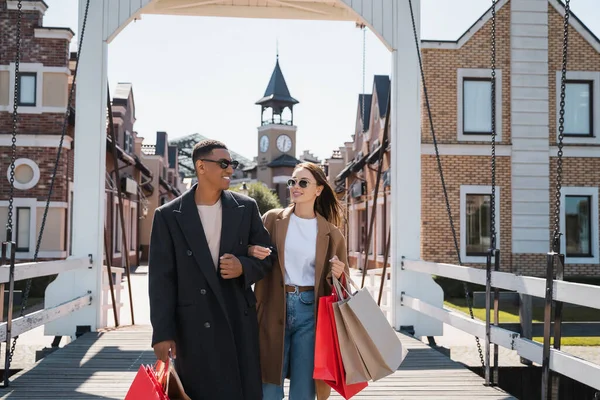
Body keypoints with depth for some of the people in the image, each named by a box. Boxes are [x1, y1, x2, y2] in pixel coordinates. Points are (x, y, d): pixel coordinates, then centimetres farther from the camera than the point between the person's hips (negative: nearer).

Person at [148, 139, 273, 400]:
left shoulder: (246, 208, 5)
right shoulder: (168, 215, -3)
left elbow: (266, 257, 11)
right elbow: (161, 278, -4)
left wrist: (243, 267, -12)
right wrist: (163, 333, -8)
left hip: (239, 321, 2)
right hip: (193, 326, -2)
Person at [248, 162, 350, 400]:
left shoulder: (331, 233, 4)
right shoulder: (272, 219, 4)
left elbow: (340, 283, 10)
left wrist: (337, 275, -12)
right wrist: (252, 252, -14)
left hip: (310, 312, 0)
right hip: (274, 310, 0)